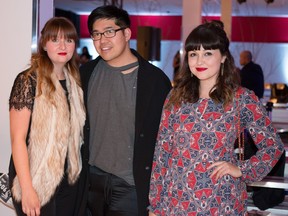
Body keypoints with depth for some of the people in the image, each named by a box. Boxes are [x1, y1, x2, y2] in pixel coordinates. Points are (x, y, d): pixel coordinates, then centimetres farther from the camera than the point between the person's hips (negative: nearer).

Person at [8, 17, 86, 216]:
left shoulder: (74, 81, 7)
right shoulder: (28, 81, -12)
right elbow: (18, 138, -16)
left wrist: (76, 171, 4)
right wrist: (27, 189, -20)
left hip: (68, 180, 6)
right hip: (37, 182, -6)